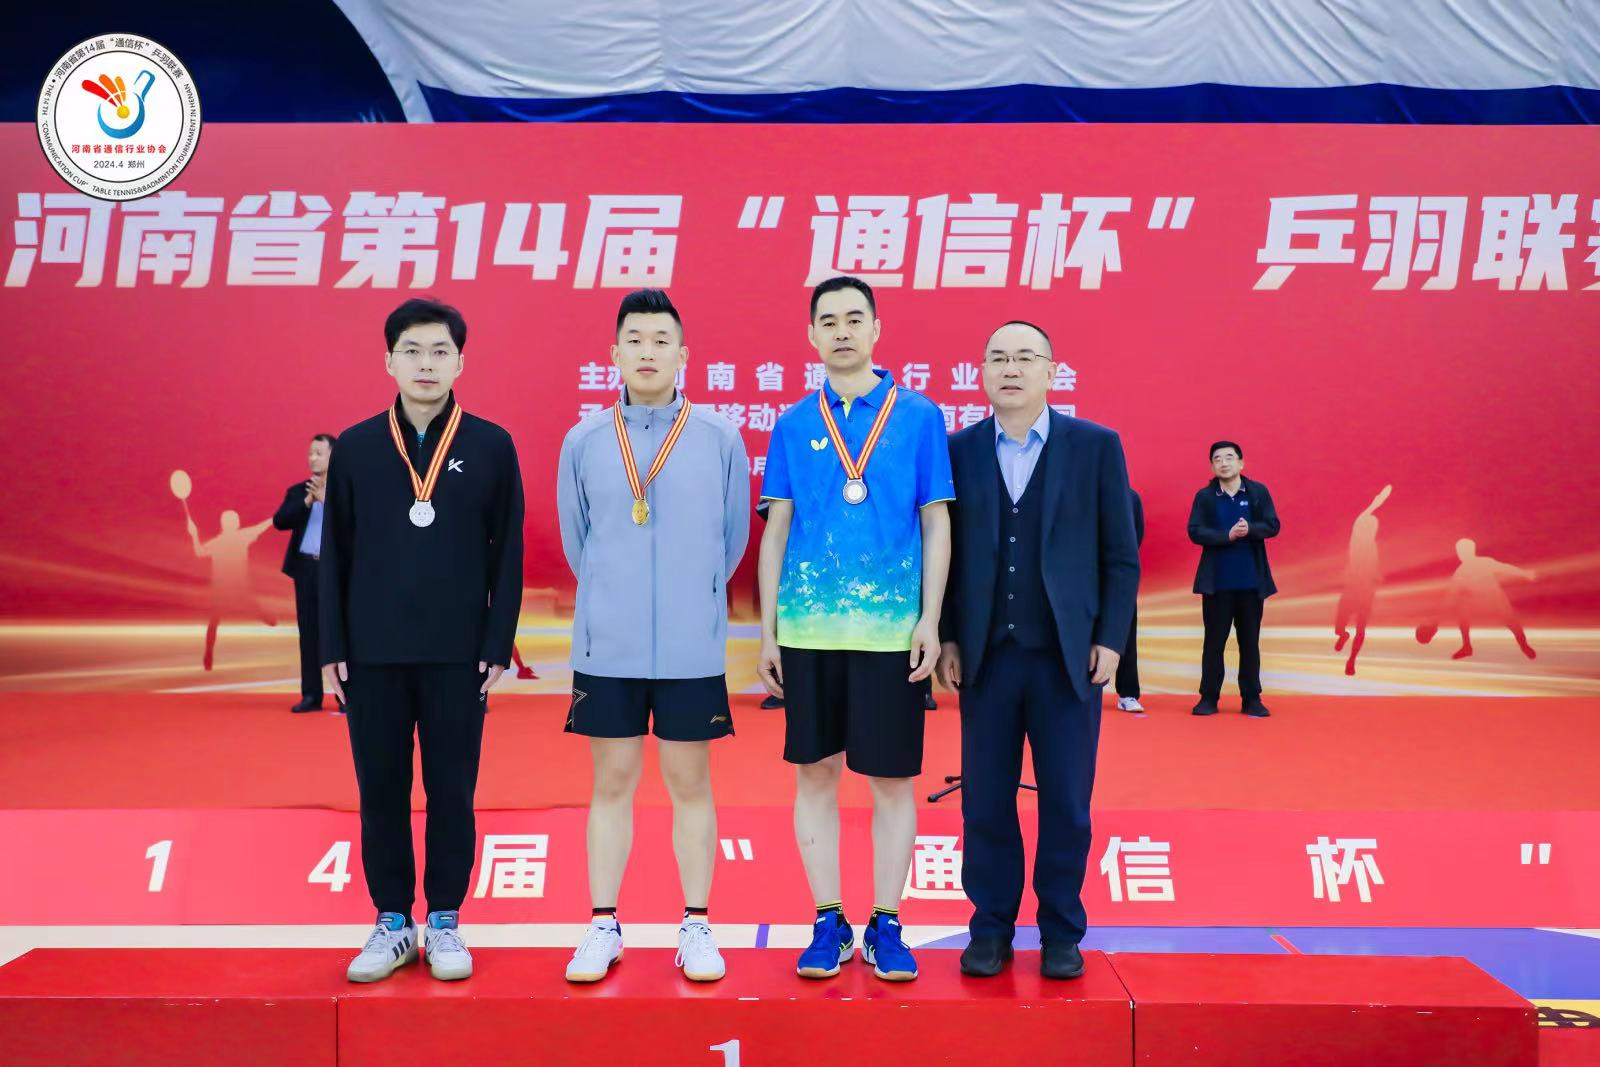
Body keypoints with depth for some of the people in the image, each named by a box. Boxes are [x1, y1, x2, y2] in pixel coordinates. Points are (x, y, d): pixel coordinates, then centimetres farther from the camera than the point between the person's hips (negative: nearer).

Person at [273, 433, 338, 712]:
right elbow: (279, 521, -1)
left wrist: (326, 499, -16)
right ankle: (311, 695, 11)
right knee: (309, 633, 6)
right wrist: (307, 501, -13)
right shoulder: (297, 491, 12)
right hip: (306, 567, 4)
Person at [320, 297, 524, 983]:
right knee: (381, 790, 8)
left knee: (452, 792, 6)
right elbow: (334, 553, 6)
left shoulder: (491, 446, 0)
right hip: (372, 655, 2)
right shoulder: (355, 447, 4)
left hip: (457, 656, -1)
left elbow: (508, 555, 1)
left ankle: (445, 923, 20)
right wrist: (331, 649, 2)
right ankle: (391, 923, 22)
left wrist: (498, 647, -4)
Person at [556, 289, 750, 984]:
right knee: (612, 783, 9)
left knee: (690, 784, 8)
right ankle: (603, 928, 20)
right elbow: (575, 542, 12)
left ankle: (696, 928, 19)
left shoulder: (720, 438, -1)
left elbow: (733, 540, 8)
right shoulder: (583, 442, 3)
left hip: (692, 649, -1)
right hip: (606, 647, 1)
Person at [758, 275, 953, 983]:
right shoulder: (794, 425, 7)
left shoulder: (918, 416, 2)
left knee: (893, 779, 4)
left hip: (892, 628, -1)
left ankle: (885, 925, 18)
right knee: (815, 773, 7)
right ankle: (828, 924, 20)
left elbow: (937, 525, 3)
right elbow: (775, 531, 8)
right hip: (807, 628, 2)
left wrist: (930, 619, -4)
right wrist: (767, 632, 4)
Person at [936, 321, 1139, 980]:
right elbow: (944, 551, 6)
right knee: (986, 802, 7)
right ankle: (991, 928, 21)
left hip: (1069, 656, -1)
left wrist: (1109, 640, -3)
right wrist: (947, 639, 2)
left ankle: (1062, 932, 21)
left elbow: (1121, 556, 2)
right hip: (986, 656, 1)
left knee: (1066, 803, 6)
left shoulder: (1096, 446, 1)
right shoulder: (958, 450, 4)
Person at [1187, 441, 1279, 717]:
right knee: (1214, 641, 4)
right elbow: (1195, 531, -9)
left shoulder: (1258, 492, 2)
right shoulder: (1204, 496, 0)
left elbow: (1272, 526, -4)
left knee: (1250, 641, 8)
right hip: (1217, 581, -1)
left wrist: (1249, 529, -23)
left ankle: (1252, 699, 15)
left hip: (1251, 580, 1)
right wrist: (1227, 535, -22)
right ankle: (1209, 698, 10)